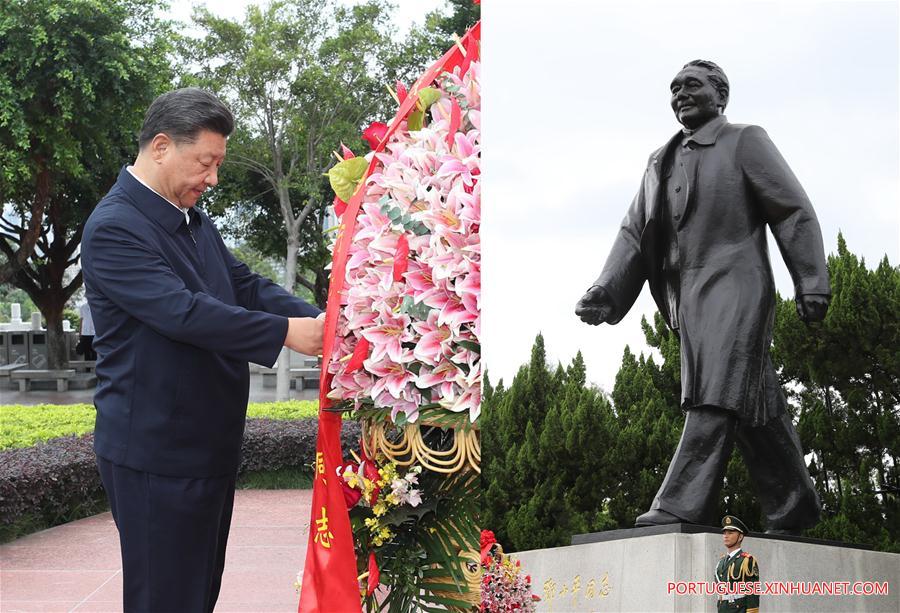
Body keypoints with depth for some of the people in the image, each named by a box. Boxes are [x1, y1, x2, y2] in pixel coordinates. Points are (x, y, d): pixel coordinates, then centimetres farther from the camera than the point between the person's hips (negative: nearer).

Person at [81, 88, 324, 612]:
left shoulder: (196, 221, 13)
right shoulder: (114, 229, -17)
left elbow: (246, 286, 9)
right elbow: (183, 312, -27)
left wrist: (319, 321, -8)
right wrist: (286, 332, -27)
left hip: (211, 445, 9)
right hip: (156, 453, -9)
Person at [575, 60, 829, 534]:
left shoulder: (745, 141, 6)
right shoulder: (661, 162, 22)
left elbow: (794, 213, 1)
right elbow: (635, 233, 15)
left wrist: (811, 282, -8)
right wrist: (605, 291, 0)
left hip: (734, 285, -6)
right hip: (688, 297, 6)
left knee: (718, 394, -17)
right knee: (755, 405, 8)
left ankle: (680, 507, -25)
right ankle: (794, 509, 16)